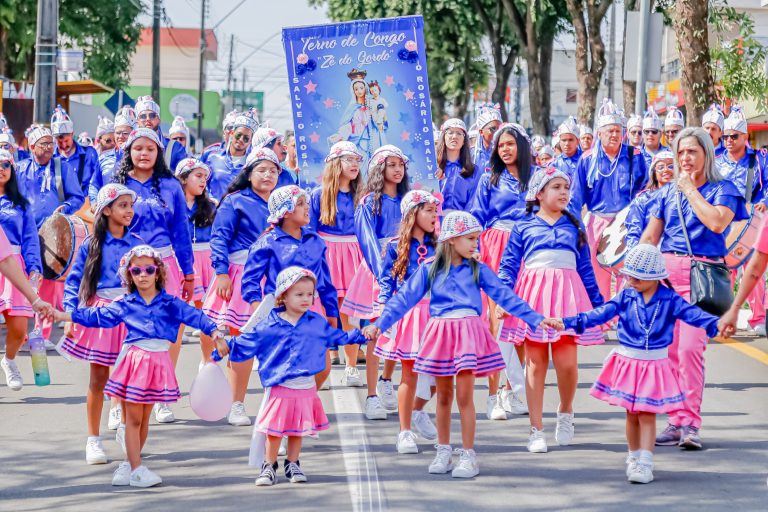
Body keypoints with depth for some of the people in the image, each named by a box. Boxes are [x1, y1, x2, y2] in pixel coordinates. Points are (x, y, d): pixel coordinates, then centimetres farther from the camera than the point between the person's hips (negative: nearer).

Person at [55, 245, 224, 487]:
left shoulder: (170, 303, 4)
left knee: (144, 418, 10)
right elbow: (96, 315, 5)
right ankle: (136, 469, 3)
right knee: (133, 418, -1)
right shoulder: (125, 304, 3)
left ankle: (130, 463, 22)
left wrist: (214, 331, -10)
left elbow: (194, 316, 3)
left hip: (158, 362, 2)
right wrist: (61, 315, 1)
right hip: (134, 360, -2)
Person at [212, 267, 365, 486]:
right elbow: (247, 342, 0)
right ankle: (269, 467, 12)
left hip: (306, 388, 3)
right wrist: (226, 347, -10)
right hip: (279, 388, -3)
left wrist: (360, 335, 15)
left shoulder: (317, 323, 5)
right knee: (273, 430, -1)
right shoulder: (269, 326, -4)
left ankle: (292, 465, 25)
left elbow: (337, 337, 18)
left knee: (298, 430, 12)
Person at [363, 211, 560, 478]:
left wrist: (536, 318, -5)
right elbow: (404, 298, -1)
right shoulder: (429, 269, 2)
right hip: (440, 332, 1)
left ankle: (468, 455, 2)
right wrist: (379, 324, -11)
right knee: (444, 396, 10)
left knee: (464, 396, -5)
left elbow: (505, 296, 1)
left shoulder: (478, 269, 4)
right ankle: (443, 452, 22)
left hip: (469, 333, -1)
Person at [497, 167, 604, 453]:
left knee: (566, 362, -9)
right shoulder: (524, 227, 9)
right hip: (533, 295, -1)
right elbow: (508, 266, 5)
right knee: (535, 364, 1)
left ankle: (565, 412, 20)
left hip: (568, 295, 1)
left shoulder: (574, 227, 15)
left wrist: (599, 305, 14)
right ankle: (536, 431, 7)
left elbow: (585, 268, 16)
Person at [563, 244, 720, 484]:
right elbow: (601, 313, -6)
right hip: (628, 362, 2)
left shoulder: (669, 300, -6)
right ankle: (634, 457, 25)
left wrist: (715, 324, -36)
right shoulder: (626, 297, 0)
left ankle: (645, 463, -5)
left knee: (647, 414, -4)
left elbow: (692, 313, -17)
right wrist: (570, 322, -16)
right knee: (632, 414, 10)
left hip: (655, 365, -2)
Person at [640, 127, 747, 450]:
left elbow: (717, 222, -16)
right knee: (668, 349, 1)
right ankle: (676, 421, 7)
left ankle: (690, 424, -12)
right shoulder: (668, 192, 15)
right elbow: (650, 236, 17)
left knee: (690, 348, -15)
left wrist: (690, 189, -7)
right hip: (666, 272, 4)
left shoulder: (722, 190, 3)